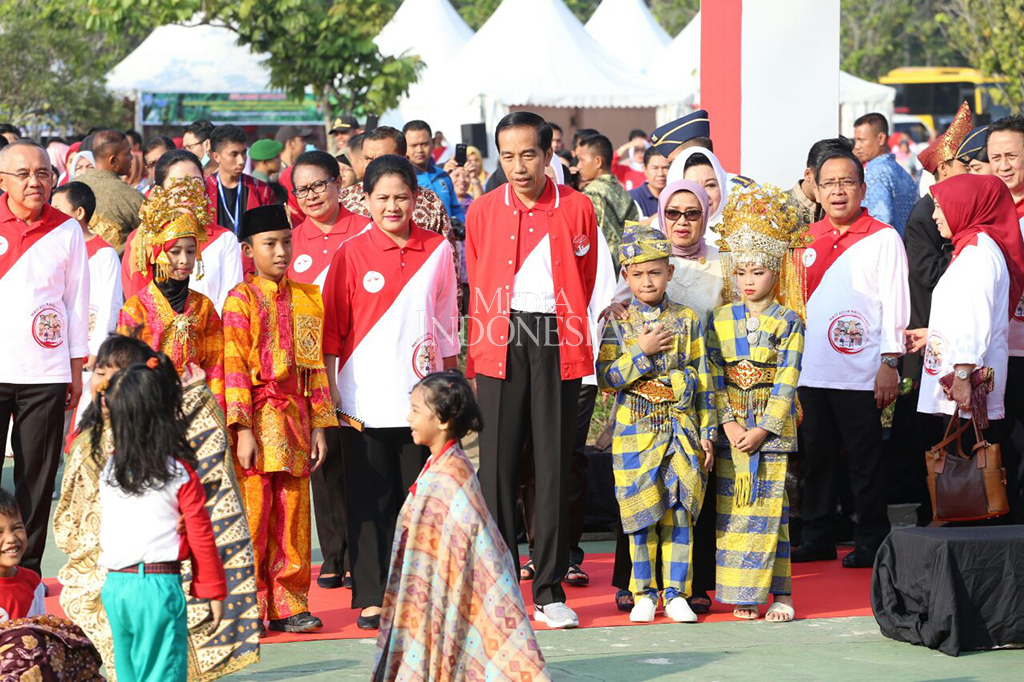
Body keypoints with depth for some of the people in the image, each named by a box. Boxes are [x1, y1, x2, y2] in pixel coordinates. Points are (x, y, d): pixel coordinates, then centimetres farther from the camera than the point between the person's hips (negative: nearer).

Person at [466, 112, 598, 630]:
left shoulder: (577, 209, 3)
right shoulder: (483, 211, 6)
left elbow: (584, 284, 13)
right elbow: (477, 285, 13)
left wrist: (567, 331, 11)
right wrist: (476, 358, 10)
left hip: (556, 342, 0)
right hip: (499, 341, 1)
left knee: (554, 464, 1)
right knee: (497, 463, -2)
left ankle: (550, 591, 7)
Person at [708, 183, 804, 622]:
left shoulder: (788, 322, -1)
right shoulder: (721, 320, 7)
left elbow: (787, 381, -5)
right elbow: (715, 376, 3)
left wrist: (762, 429, -12)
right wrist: (729, 423, -9)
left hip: (773, 426, -3)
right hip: (731, 426, 3)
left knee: (772, 508, -4)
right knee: (733, 510, 2)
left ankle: (779, 592, 2)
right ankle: (742, 594, 7)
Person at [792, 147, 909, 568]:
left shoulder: (883, 238, -2)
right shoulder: (808, 238, 12)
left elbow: (895, 301, -6)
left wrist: (890, 363, -11)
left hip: (861, 373, -5)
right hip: (810, 371, 5)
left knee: (865, 460, 0)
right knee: (816, 457, 11)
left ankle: (872, 543, 8)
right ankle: (817, 538, 20)